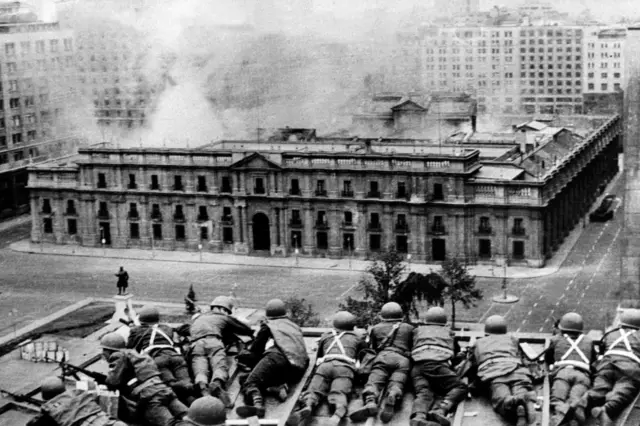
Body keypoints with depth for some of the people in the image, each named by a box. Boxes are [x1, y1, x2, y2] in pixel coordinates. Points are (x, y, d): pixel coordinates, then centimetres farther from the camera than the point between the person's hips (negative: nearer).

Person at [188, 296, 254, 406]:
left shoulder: (198, 318, 42)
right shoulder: (224, 317, 31)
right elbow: (248, 330, 35)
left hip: (195, 344, 3)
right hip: (213, 341, -3)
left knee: (200, 371, -21)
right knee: (220, 367, -22)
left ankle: (202, 386, -55)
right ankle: (217, 384, -56)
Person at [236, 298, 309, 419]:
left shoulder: (268, 325, 23)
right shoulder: (295, 326, 35)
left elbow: (256, 349, 25)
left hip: (278, 356, -5)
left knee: (250, 382, -14)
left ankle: (257, 404, -47)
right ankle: (280, 385, -18)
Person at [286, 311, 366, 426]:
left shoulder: (325, 336, 35)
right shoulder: (357, 336, 32)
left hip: (324, 365, 1)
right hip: (344, 367, -1)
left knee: (313, 391, -14)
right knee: (339, 395, -24)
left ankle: (307, 407, -50)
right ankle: (338, 414, -58)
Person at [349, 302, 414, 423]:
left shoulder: (376, 328, 28)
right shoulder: (409, 328, 30)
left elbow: (371, 348, 30)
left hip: (383, 356, 0)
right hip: (403, 359, 1)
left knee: (373, 382, -17)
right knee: (396, 385, -20)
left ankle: (370, 402, -50)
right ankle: (392, 398, -56)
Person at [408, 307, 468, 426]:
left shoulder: (418, 330, 33)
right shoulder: (448, 332, 33)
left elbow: (410, 348, 42)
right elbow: (457, 350, 46)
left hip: (418, 365, 2)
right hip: (438, 364, -2)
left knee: (423, 393, -16)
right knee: (460, 387, -1)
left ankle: (418, 416, -52)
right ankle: (441, 410, -32)